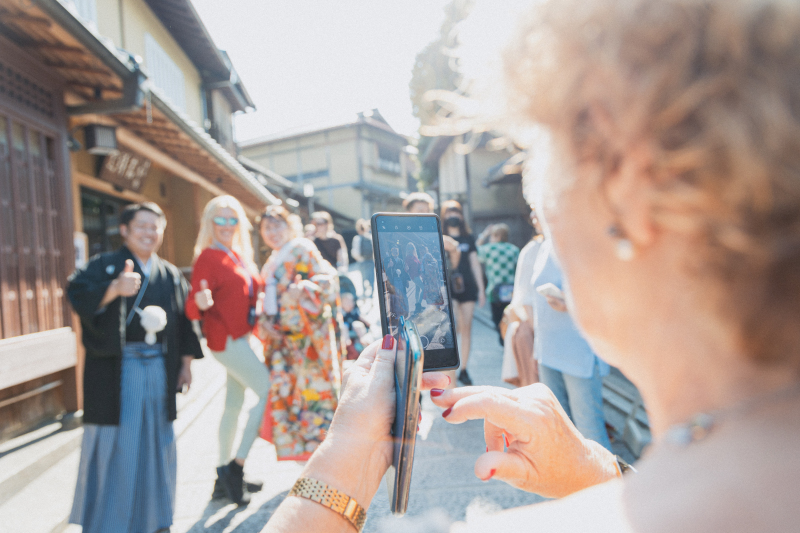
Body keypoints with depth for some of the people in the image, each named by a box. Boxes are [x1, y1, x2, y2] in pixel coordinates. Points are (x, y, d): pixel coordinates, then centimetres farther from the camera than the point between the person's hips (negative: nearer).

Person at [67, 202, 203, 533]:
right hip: (115, 368, -4)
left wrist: (186, 364, 9)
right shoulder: (104, 266, 0)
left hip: (159, 369, 4)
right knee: (112, 444, 1)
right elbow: (77, 294, -19)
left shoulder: (171, 275, 12)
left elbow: (184, 322, 13)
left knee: (155, 442, 11)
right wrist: (115, 289, -36)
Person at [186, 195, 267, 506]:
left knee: (234, 404, 15)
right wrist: (200, 303, -40)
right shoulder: (207, 258, -13)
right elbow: (193, 310, -20)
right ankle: (236, 466, 0)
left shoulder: (240, 255, 10)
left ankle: (224, 477, 28)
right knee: (268, 391, -10)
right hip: (226, 339, -8)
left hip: (242, 338, 8)